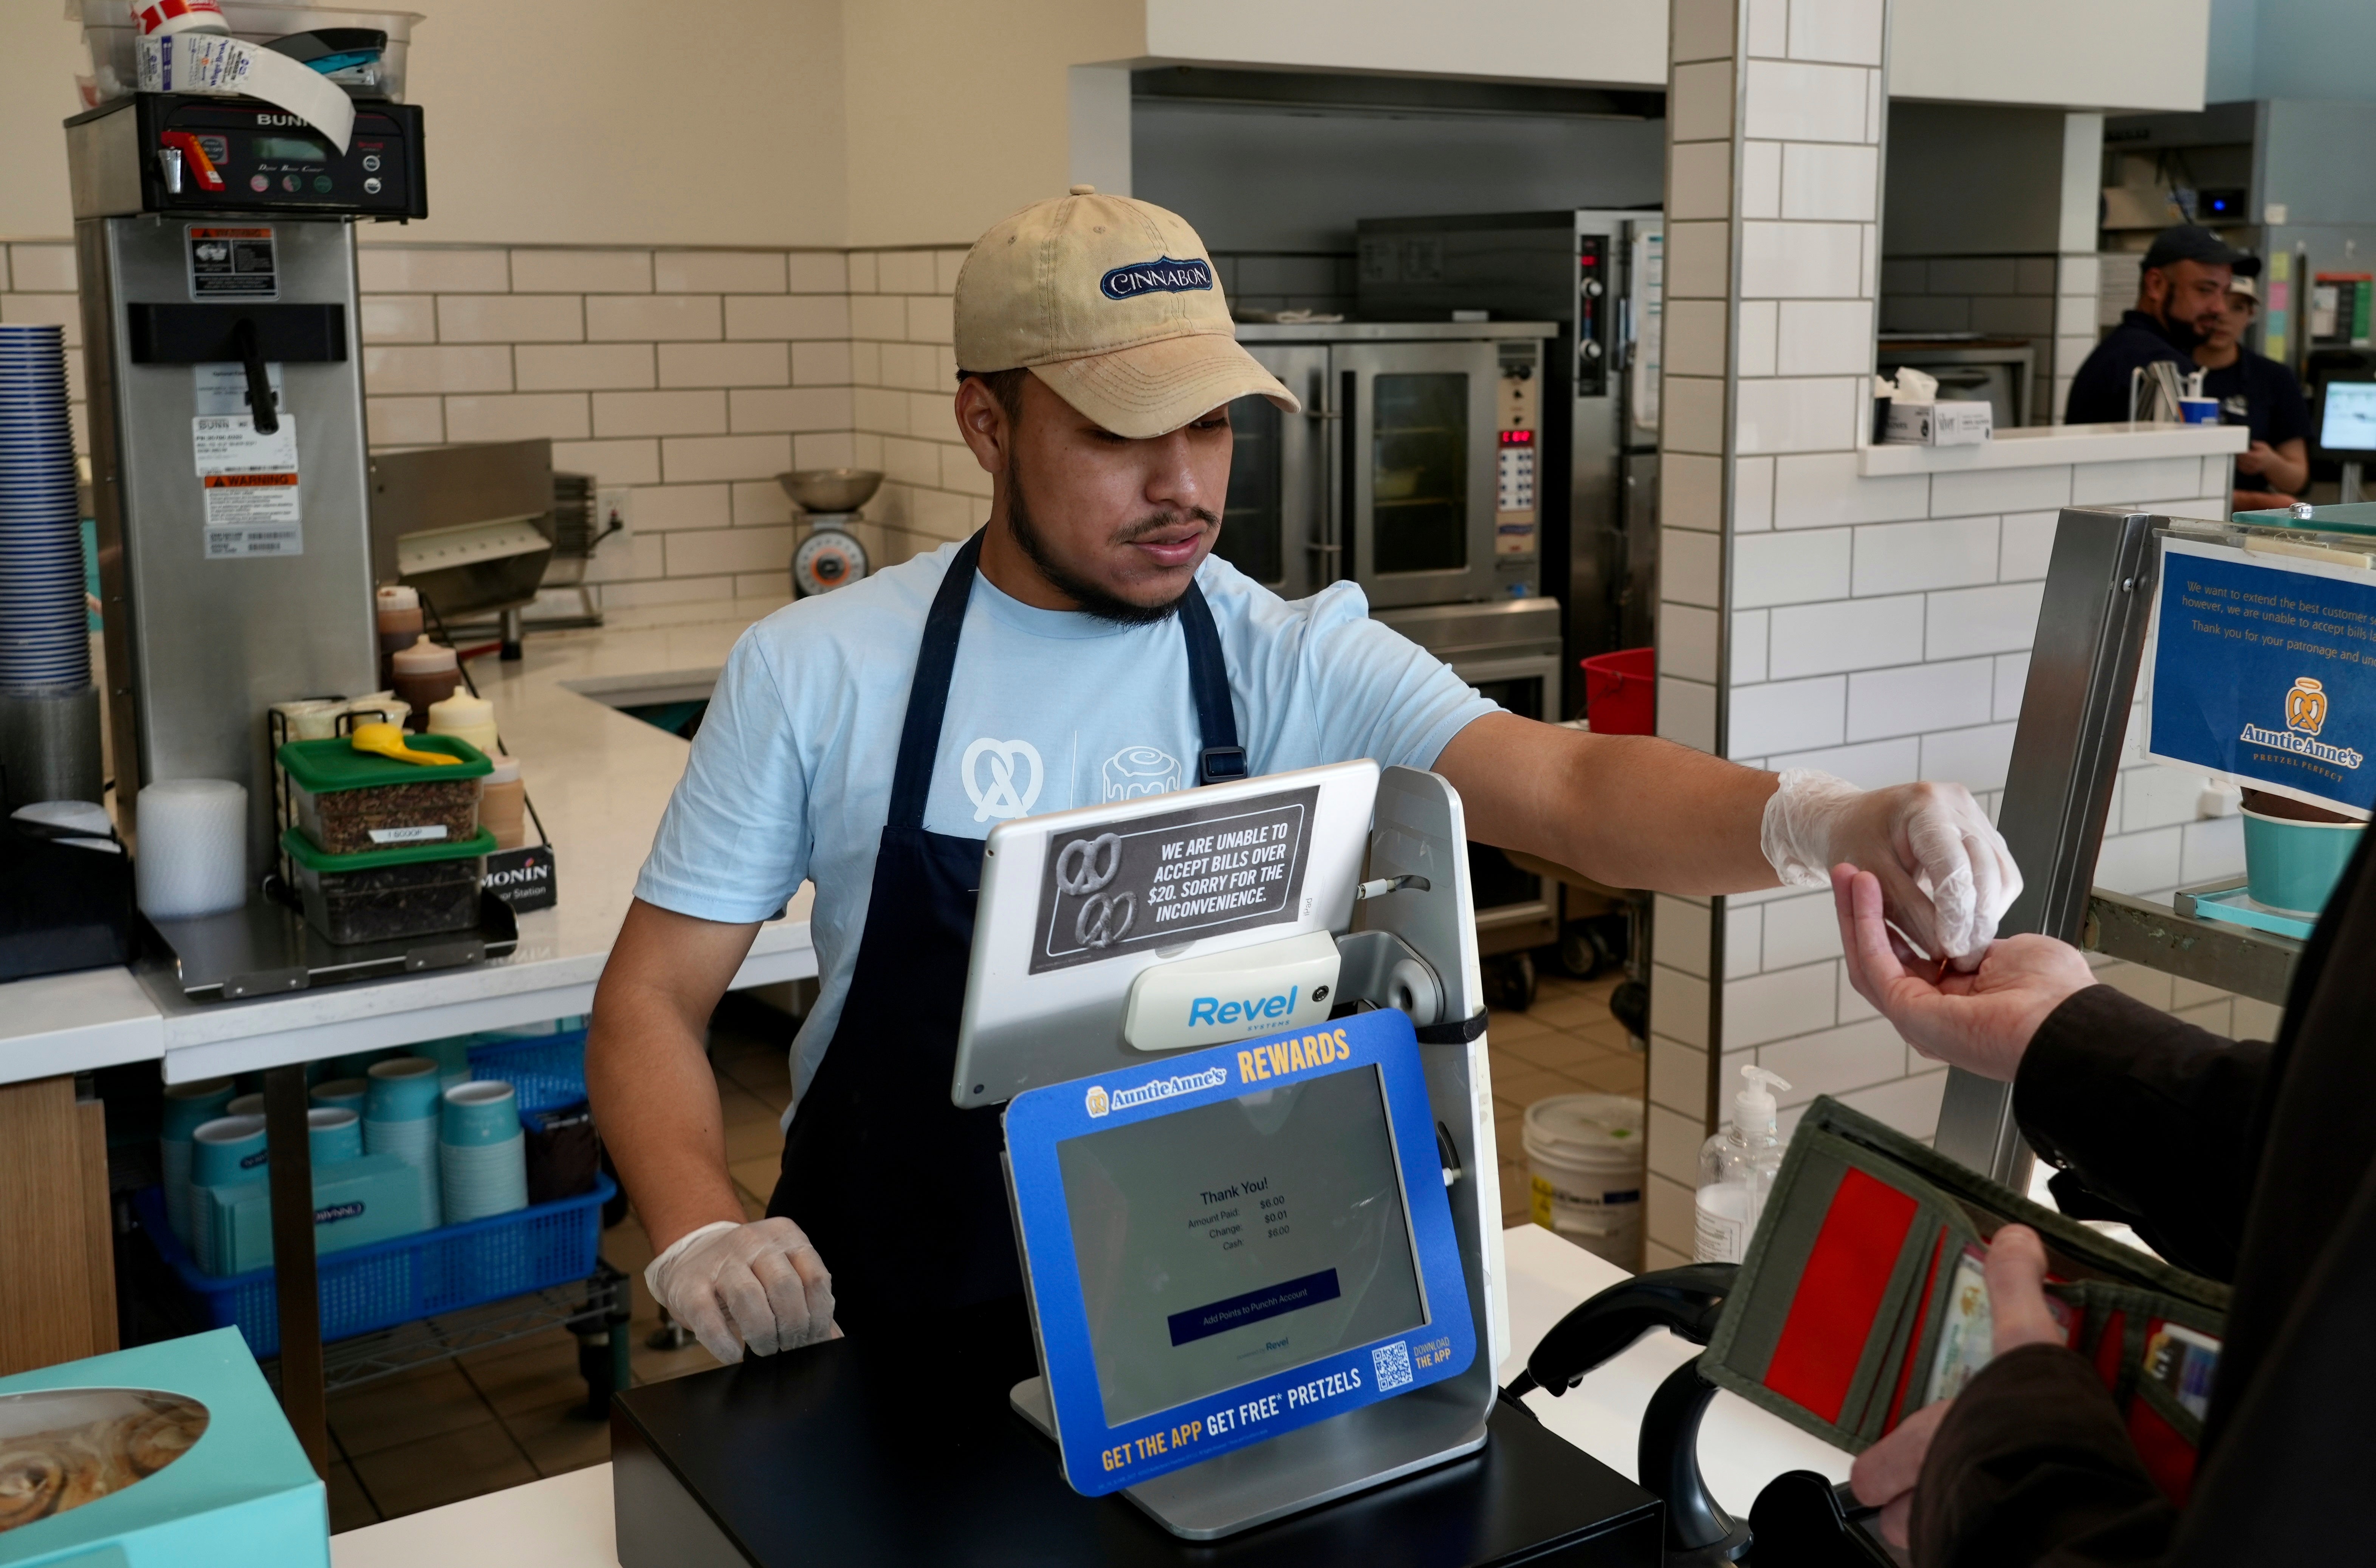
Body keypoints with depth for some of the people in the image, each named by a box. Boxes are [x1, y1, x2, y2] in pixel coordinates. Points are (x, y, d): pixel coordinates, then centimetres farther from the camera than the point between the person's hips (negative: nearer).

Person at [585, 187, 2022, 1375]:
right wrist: (701, 1233, -17)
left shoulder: (1296, 665, -5)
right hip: (889, 1340, 0)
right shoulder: (816, 673, -4)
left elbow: (1568, 791, -18)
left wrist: (1829, 820, -37)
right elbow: (655, 999, 1)